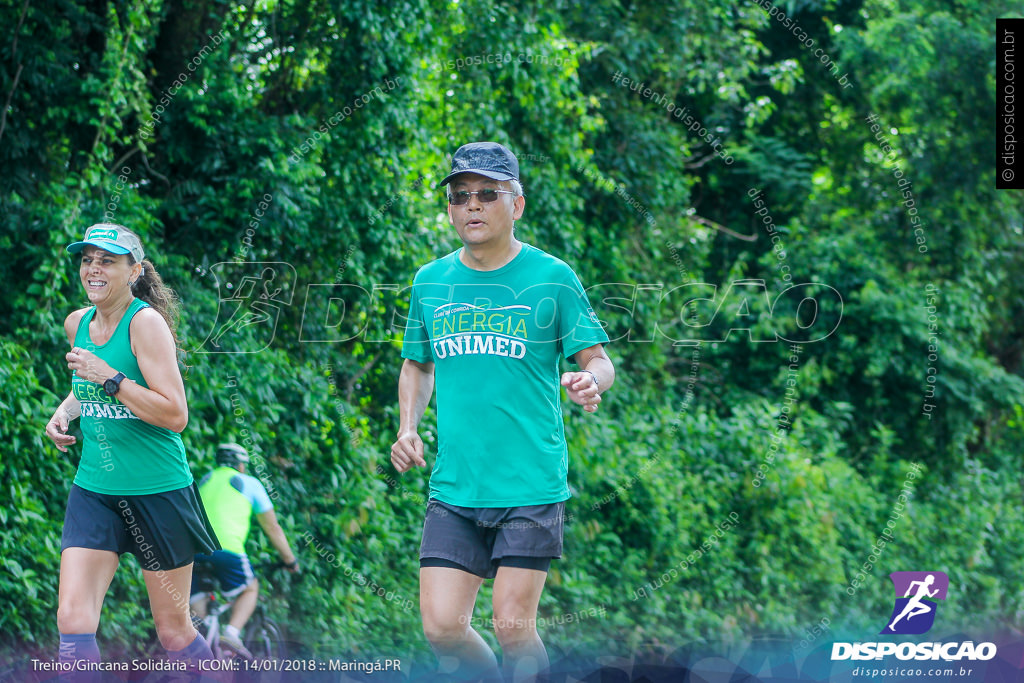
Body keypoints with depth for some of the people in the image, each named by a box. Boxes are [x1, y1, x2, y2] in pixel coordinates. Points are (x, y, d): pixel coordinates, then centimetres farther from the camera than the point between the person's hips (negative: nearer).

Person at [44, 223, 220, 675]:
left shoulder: (146, 322, -13)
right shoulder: (77, 323, 7)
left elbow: (175, 415, -20)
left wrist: (108, 378, -25)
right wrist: (65, 412, 8)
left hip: (158, 491, -5)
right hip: (93, 490, 5)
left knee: (173, 632, 6)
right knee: (72, 619, -13)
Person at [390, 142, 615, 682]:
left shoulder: (551, 277, -1)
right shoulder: (430, 282, 9)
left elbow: (598, 360, 1)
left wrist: (589, 382, -23)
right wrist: (407, 428, 6)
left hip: (531, 486, -3)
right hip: (453, 490, 3)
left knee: (513, 627, -6)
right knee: (442, 626, -4)